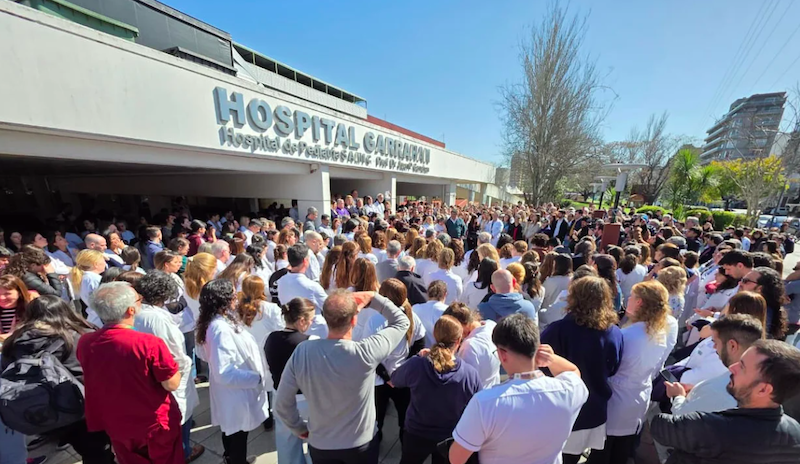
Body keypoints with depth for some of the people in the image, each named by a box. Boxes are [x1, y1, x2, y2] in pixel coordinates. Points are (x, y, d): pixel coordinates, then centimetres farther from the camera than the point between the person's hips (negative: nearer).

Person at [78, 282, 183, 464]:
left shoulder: (84, 343, -16)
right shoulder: (149, 343, -32)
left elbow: (92, 380, 5)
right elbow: (172, 385, -22)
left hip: (115, 425, 5)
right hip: (156, 424, -4)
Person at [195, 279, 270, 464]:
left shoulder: (214, 322, -4)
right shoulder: (221, 329, -34)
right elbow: (224, 372, -34)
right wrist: (257, 377, -22)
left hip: (232, 391, 9)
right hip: (236, 393, -9)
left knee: (231, 431, 31)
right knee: (238, 435, 15)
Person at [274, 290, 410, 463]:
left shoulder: (301, 352, -23)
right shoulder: (365, 353, -32)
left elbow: (282, 404, -9)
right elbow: (402, 322, -17)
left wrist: (300, 429, 7)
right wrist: (372, 298, -17)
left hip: (320, 446, 2)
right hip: (361, 445, -1)